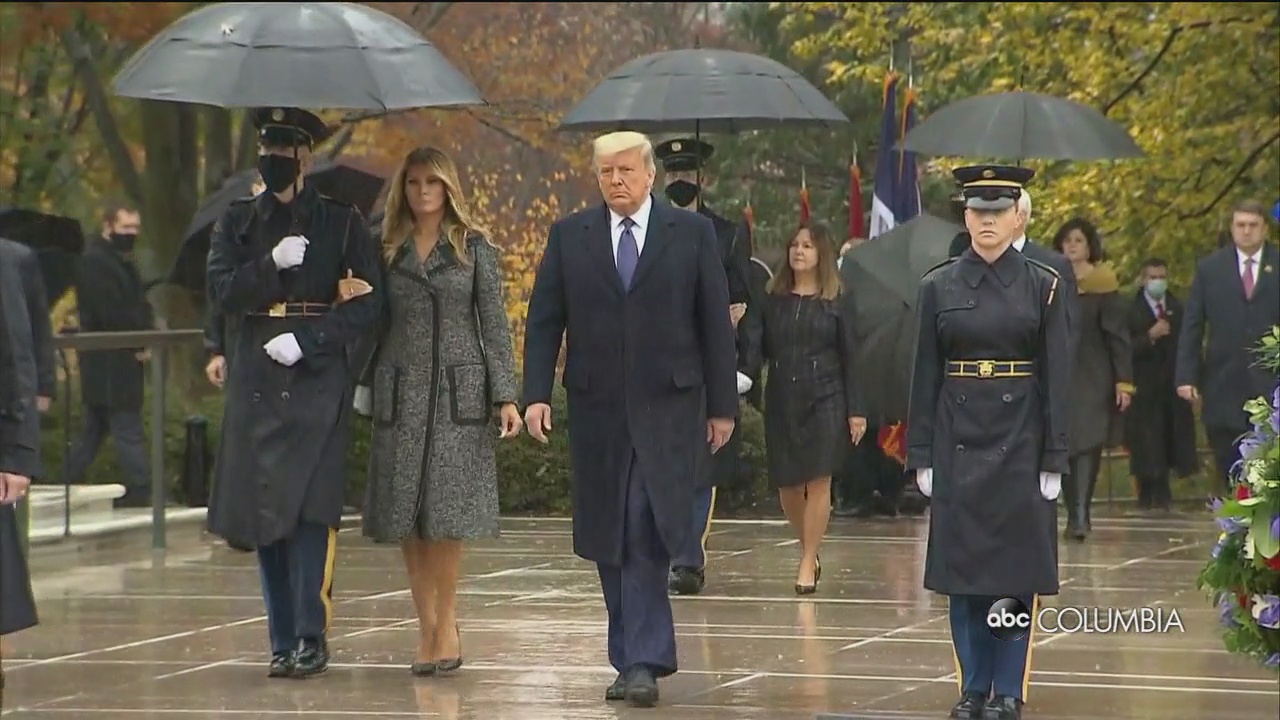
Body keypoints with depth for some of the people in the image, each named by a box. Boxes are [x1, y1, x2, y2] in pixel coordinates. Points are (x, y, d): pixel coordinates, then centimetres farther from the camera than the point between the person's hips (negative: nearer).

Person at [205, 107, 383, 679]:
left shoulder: (341, 223, 6)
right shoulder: (238, 222, 13)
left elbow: (365, 305, -1)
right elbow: (222, 291, 1)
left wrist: (306, 341, -12)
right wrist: (272, 263, -14)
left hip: (317, 380, -3)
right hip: (255, 381, 3)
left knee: (307, 510, -12)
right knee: (262, 512, 2)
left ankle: (311, 638, -11)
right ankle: (284, 641, 8)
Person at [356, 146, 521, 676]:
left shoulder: (474, 248, 4)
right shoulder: (389, 250, 10)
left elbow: (494, 323, 2)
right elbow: (377, 323, 12)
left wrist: (506, 395, -5)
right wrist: (366, 389, 7)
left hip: (458, 391, -3)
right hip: (401, 393, 3)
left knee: (447, 512, -8)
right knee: (407, 517, 0)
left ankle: (444, 625, 0)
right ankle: (430, 627, 7)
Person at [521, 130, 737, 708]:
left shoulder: (692, 233, 3)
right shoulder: (568, 236, 7)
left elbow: (715, 322, 4)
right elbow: (543, 320, 7)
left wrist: (722, 405, 2)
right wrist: (536, 394, -4)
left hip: (668, 407, -3)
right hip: (597, 407, 3)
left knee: (647, 536, -13)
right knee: (608, 541, 6)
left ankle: (641, 661, -13)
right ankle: (637, 658, 15)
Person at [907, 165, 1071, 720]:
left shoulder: (1043, 286, 0)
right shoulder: (939, 286, 4)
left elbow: (1057, 378, -1)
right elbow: (925, 377, 4)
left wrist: (1054, 460, -5)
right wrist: (921, 457, 0)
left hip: (1019, 443, -2)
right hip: (958, 444, 2)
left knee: (1015, 571, 1)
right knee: (961, 569, 4)